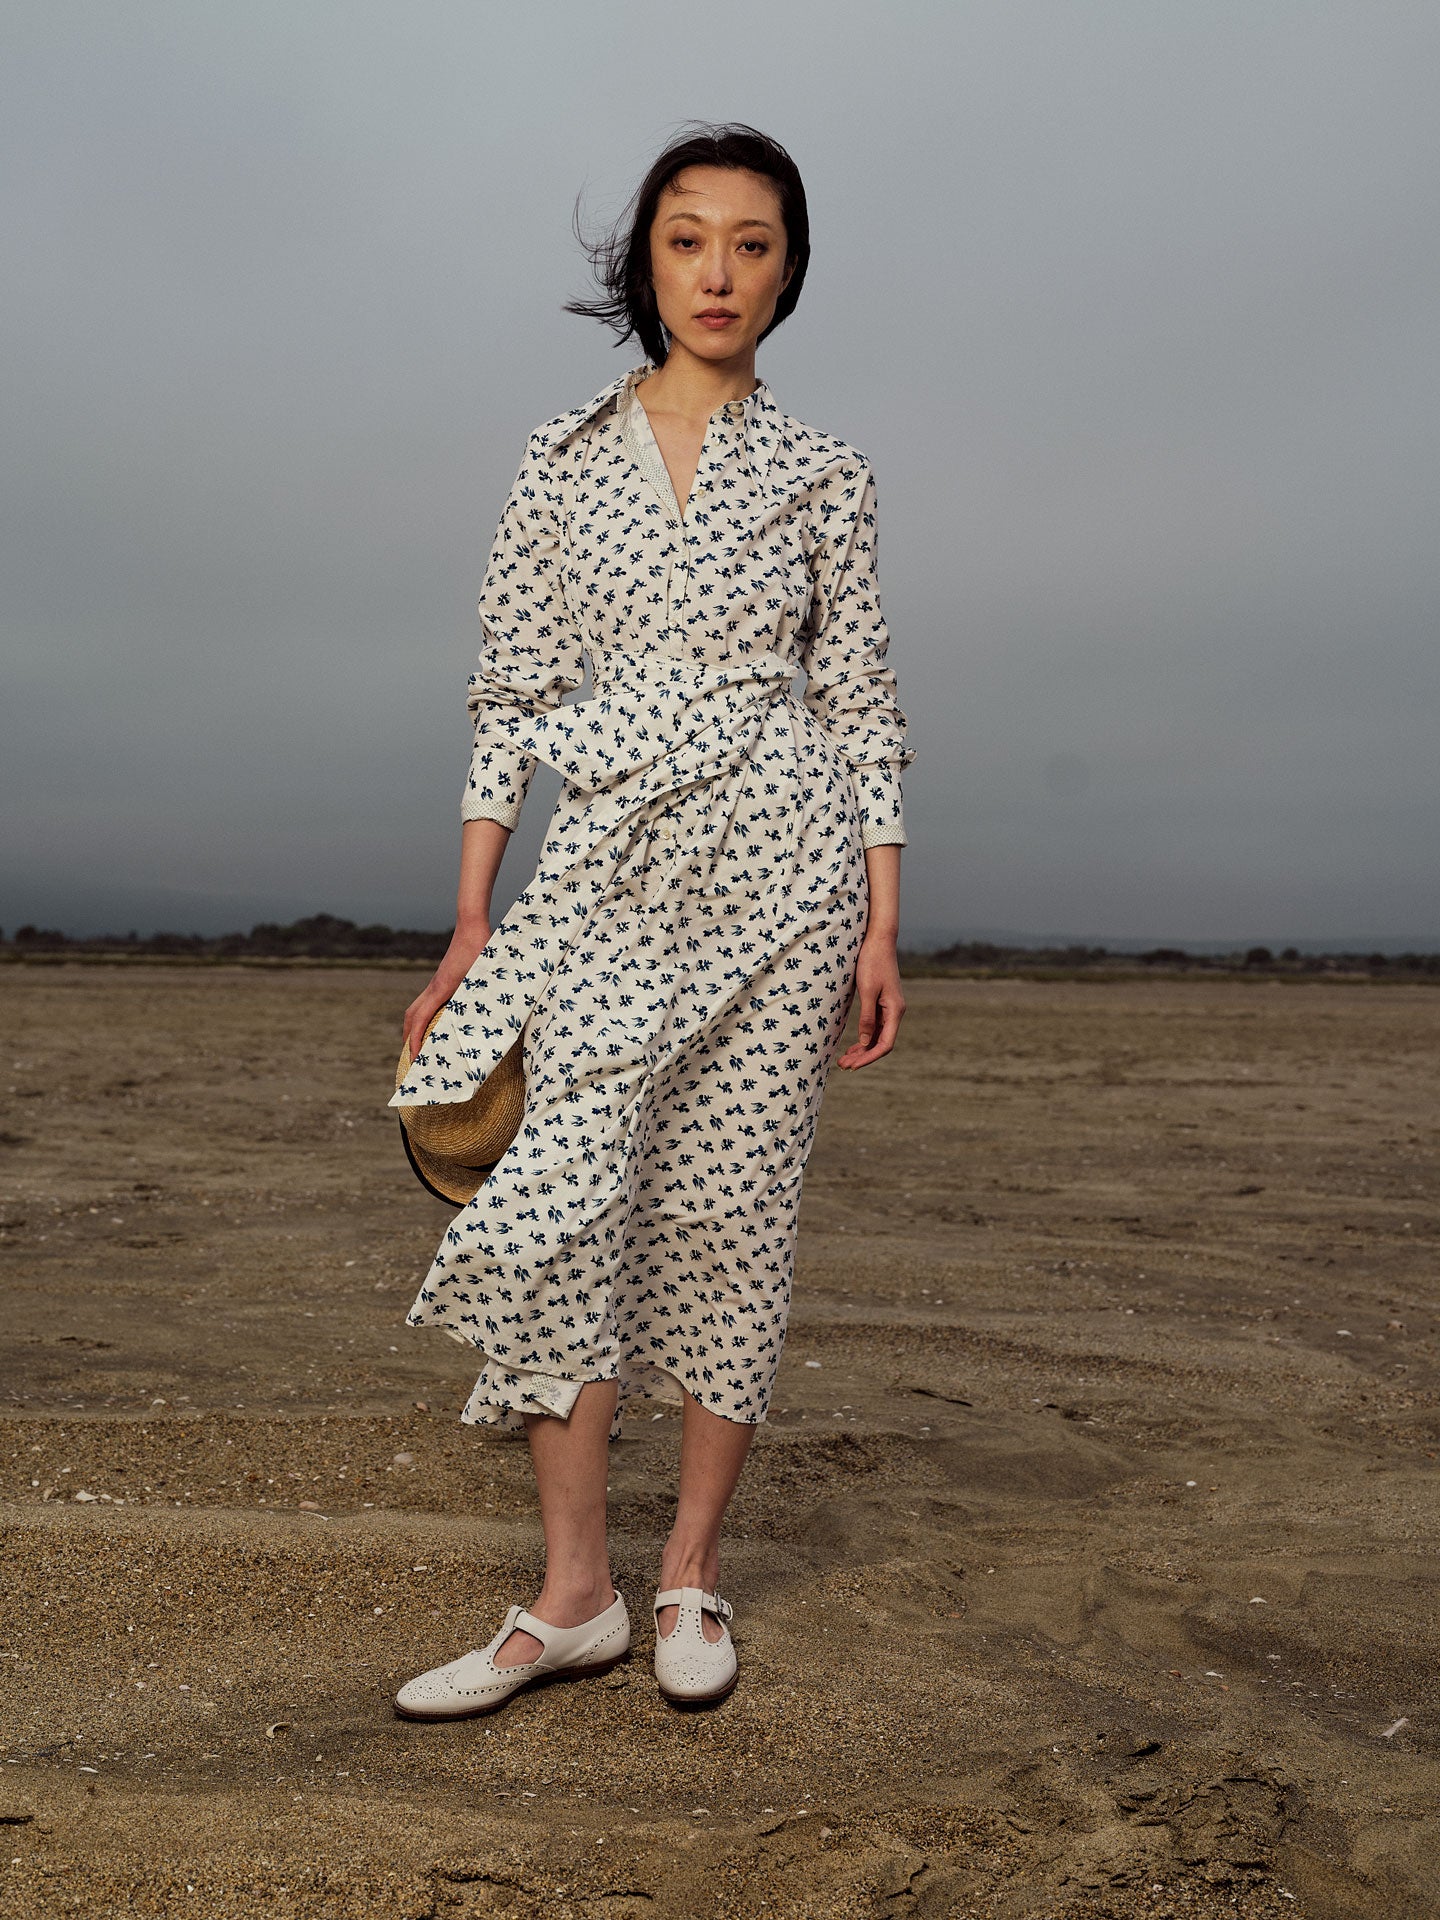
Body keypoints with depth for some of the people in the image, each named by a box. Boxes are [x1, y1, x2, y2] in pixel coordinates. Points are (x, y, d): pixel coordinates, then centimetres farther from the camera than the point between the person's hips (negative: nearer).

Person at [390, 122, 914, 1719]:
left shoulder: (820, 474, 7)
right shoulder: (563, 457, 9)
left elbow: (859, 699, 6)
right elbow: (513, 688, 6)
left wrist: (882, 924, -1)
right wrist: (470, 919, 1)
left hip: (780, 857, 0)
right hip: (608, 865, 1)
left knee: (733, 1207, 2)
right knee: (555, 1199, -11)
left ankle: (692, 1570, 16)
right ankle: (572, 1594, 2)